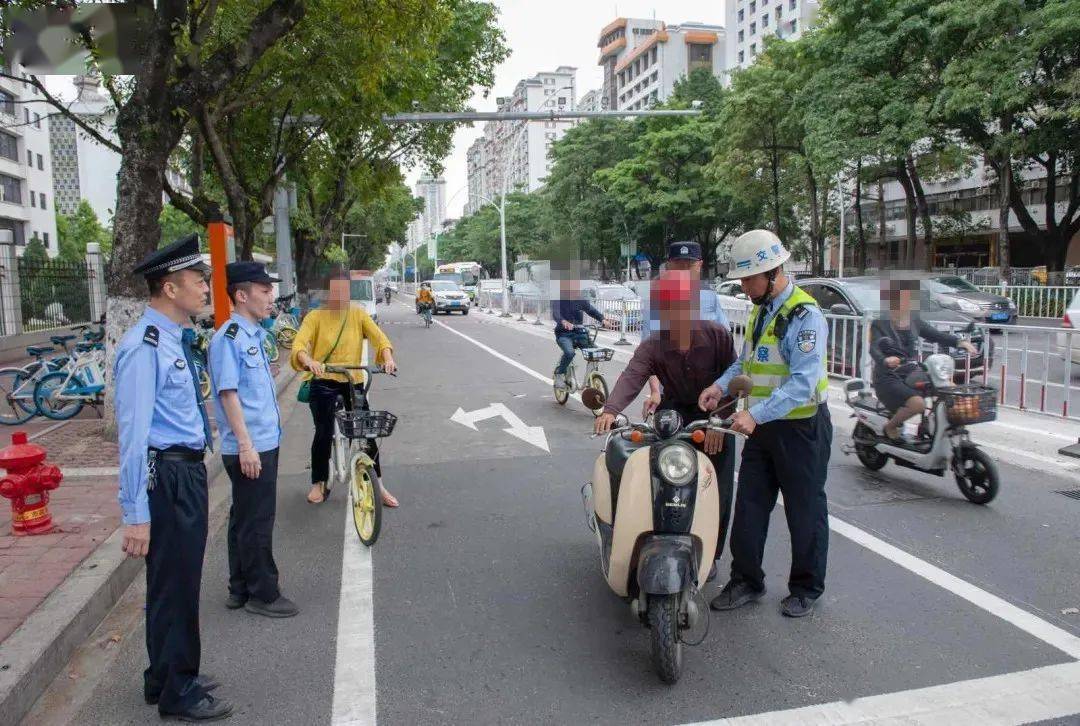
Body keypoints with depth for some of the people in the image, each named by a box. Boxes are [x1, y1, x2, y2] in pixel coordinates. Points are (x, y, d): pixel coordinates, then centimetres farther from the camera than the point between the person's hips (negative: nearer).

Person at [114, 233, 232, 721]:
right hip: (167, 476, -10)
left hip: (189, 471, 10)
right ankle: (175, 693, 24)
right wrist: (136, 514, -23)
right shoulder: (143, 347, -20)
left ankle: (173, 676, 40)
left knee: (184, 579, 21)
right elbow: (133, 433, -23)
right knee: (171, 585, 5)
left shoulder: (175, 338, 9)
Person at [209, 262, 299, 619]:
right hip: (249, 448, -9)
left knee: (245, 518, 17)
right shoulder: (229, 338, -15)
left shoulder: (254, 335, 13)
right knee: (256, 521, 2)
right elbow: (228, 393, -20)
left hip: (265, 443, 9)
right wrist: (246, 445, -22)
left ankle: (241, 589, 29)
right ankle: (262, 594, 15)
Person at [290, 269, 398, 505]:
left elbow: (378, 336, -9)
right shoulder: (315, 317, -4)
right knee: (324, 433, -1)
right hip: (324, 382, -2)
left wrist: (388, 358, -29)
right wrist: (308, 361, -38)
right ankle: (318, 483, 21)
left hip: (353, 382, 2)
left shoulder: (358, 314, 3)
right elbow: (299, 344, -16)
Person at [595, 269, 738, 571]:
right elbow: (631, 376, -29)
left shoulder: (717, 335, -14)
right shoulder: (653, 346, -13)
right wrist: (610, 409, -48)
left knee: (717, 490, 2)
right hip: (676, 413, 0)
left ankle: (710, 554, 19)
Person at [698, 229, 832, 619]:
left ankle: (806, 588, 26)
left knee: (804, 512, 8)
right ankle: (746, 579, 25)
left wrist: (756, 414, -35)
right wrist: (721, 385, 1)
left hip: (802, 429, -8)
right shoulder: (760, 310, 9)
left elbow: (804, 381, -28)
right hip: (763, 426, 8)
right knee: (749, 506, 11)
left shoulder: (805, 315, -20)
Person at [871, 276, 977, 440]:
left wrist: (960, 342, -12)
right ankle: (890, 426, -5)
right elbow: (874, 349, -18)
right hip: (888, 378, -7)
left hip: (911, 375, 7)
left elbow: (936, 335, 7)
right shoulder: (879, 324, -4)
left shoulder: (914, 322, 13)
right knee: (918, 404, -30)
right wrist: (885, 360, -41)